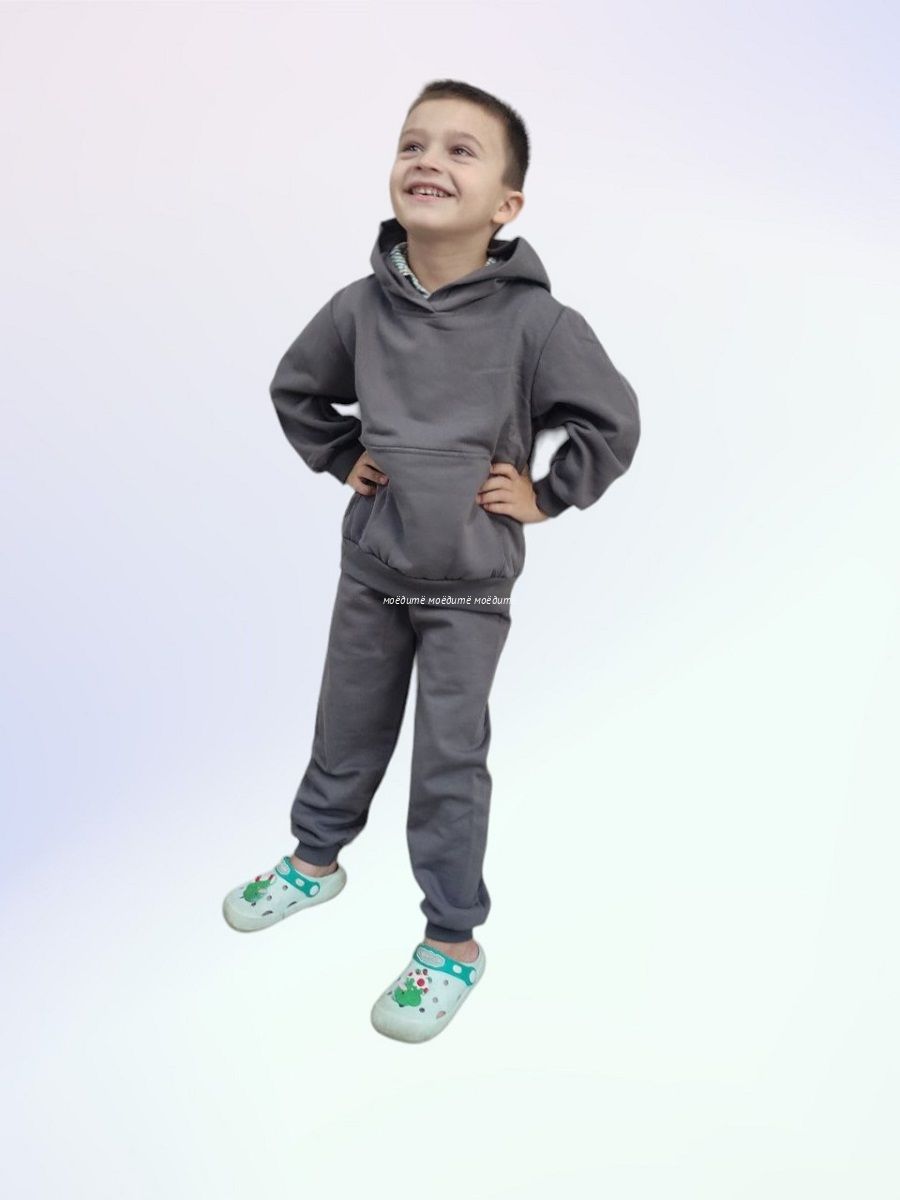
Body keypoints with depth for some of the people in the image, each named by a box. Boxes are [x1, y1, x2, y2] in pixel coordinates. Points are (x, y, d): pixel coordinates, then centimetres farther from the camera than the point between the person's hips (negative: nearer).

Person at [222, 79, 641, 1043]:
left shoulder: (532, 319, -17)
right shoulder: (360, 308, -6)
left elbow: (614, 421, -9)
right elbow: (295, 390, 12)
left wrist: (545, 497, -7)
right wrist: (339, 461, 6)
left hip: (469, 587, -4)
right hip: (370, 571, 4)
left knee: (449, 763, 4)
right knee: (346, 733, 20)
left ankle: (453, 942, 21)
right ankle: (315, 861, 45)